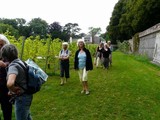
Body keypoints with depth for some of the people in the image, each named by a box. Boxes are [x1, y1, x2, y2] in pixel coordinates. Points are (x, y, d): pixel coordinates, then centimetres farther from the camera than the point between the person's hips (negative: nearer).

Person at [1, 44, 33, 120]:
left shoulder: (13, 66, -25)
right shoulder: (20, 62, 2)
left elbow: (10, 84, -43)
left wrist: (14, 91, -22)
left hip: (21, 98, -9)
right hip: (26, 95, 9)